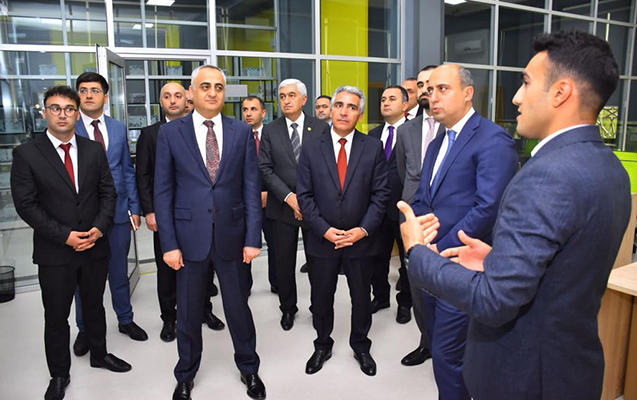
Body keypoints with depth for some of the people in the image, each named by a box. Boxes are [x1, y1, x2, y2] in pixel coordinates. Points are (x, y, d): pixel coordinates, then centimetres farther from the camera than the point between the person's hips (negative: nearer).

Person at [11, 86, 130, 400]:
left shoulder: (95, 151, 3)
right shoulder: (26, 154, -6)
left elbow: (108, 193, 4)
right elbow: (26, 204, -10)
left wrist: (99, 228, -12)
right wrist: (65, 235, -17)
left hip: (95, 246, 3)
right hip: (54, 253, -3)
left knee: (95, 307, 20)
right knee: (56, 317, 11)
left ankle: (99, 355, 41)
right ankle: (59, 374, 30)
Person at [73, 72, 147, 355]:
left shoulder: (119, 129, 6)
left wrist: (134, 207, 4)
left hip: (117, 212, 3)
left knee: (119, 270, 15)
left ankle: (125, 319, 33)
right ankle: (85, 329, 29)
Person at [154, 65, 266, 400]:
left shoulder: (242, 132, 2)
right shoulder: (170, 132, 0)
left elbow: (251, 188, 0)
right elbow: (163, 192, -1)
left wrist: (253, 238, -5)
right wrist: (169, 243, -7)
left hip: (232, 234, 1)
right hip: (189, 236, 0)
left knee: (238, 306, 13)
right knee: (188, 311, 14)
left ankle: (249, 368, 37)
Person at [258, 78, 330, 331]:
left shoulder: (321, 128, 1)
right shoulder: (270, 130, 4)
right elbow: (265, 169, -2)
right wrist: (289, 197, -12)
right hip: (283, 206, 1)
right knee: (284, 262, 9)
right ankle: (288, 308, 28)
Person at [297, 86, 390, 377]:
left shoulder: (373, 148, -2)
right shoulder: (312, 149, -1)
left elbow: (380, 194, -3)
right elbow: (305, 195, -3)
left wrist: (364, 229, -14)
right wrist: (325, 230, -13)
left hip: (361, 240, 0)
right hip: (323, 240, 1)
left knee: (361, 298, 16)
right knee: (321, 298, 15)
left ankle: (360, 346, 39)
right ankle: (322, 345, 38)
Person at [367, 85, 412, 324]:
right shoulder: (374, 134, 9)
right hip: (378, 206, 5)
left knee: (408, 258, 12)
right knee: (378, 256, 16)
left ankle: (405, 302, 30)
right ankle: (380, 297, 35)